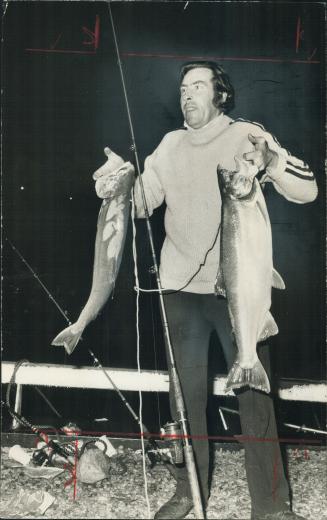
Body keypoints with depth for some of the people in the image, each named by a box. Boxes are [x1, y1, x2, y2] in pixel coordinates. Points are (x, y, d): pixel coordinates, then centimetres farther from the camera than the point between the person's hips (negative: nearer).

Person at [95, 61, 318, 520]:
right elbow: (142, 202, 10)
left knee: (254, 391, -4)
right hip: (182, 287, 4)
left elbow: (307, 190, -5)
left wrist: (271, 163, -24)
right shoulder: (171, 144, 13)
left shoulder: (246, 136, 1)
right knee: (186, 391, 9)